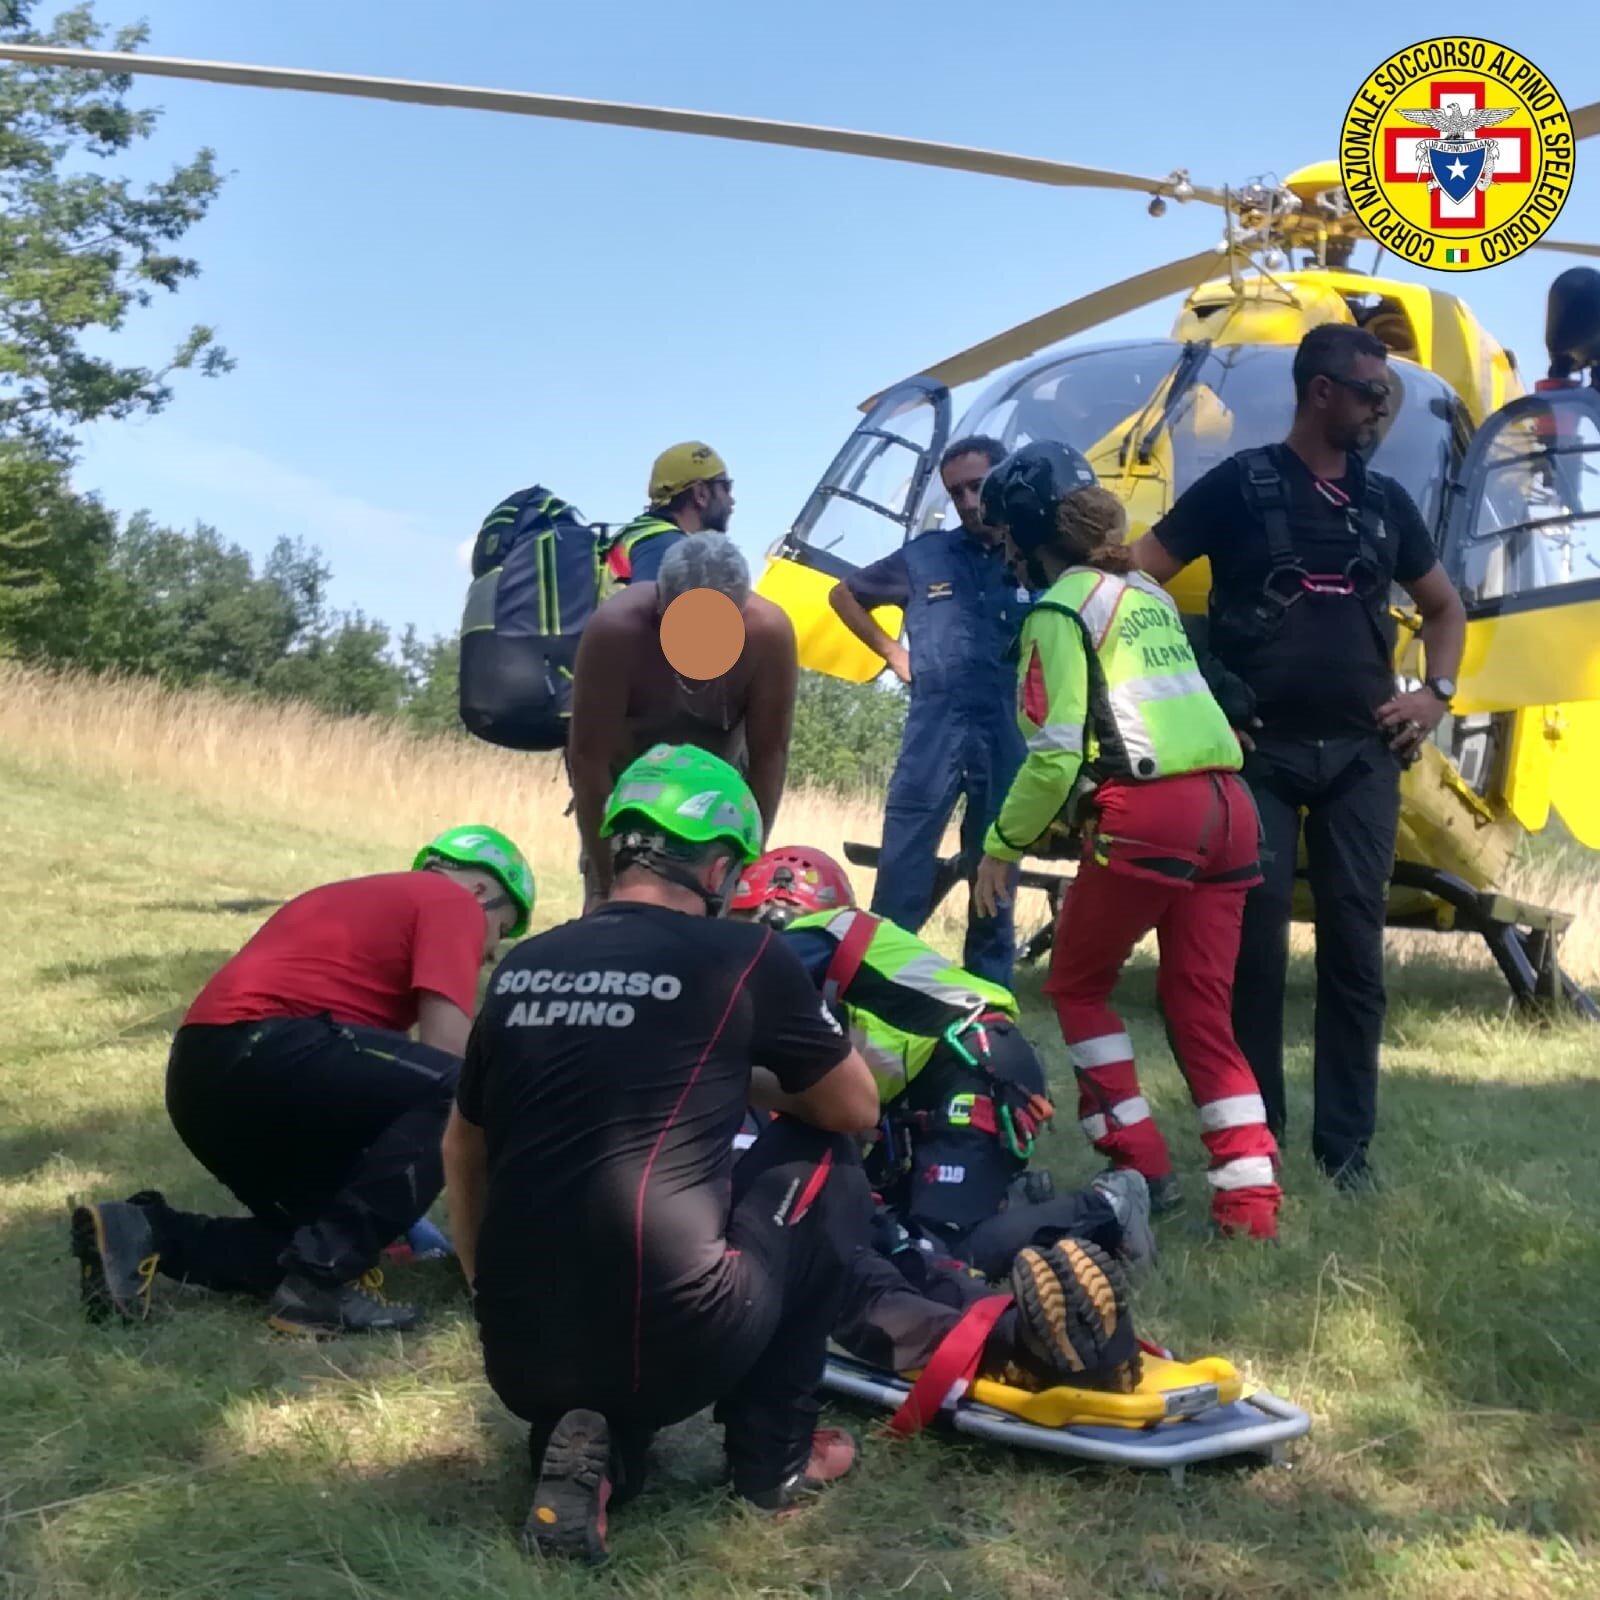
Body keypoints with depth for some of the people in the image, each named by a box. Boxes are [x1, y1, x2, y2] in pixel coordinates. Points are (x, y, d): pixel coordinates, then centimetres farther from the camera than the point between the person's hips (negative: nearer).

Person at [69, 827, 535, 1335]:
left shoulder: (363, 897, 33)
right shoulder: (452, 901, 7)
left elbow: (360, 1076, 35)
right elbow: (445, 1053, -6)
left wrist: (384, 1210, 38)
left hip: (200, 1074, 10)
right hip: (256, 1050, -10)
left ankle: (146, 1232, 7)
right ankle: (322, 1280, -15)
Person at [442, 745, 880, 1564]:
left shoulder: (520, 966, 10)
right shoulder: (742, 957, -3)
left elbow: (462, 1152, 24)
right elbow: (857, 1109, 12)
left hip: (518, 1357, 5)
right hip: (667, 1344, -4)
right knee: (824, 1161, 18)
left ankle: (590, 1440, 6)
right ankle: (772, 1452, 19)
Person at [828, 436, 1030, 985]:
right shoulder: (926, 555, 7)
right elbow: (843, 594, 20)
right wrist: (892, 652, 13)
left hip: (1012, 737, 0)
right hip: (935, 729, 0)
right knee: (901, 868, -5)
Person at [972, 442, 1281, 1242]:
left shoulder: (1060, 609, -2)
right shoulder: (1150, 593, 22)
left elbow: (1056, 753, -9)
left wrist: (1002, 845, 2)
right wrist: (1071, 822, 24)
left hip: (1149, 813, -7)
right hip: (1226, 803, 7)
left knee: (1078, 985, 12)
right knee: (1200, 1007, 10)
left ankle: (1139, 1165, 8)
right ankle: (1249, 1197, 4)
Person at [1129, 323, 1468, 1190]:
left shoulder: (1384, 500, 13)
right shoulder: (1240, 483, -1)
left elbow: (1444, 606, 25)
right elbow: (1138, 578, -2)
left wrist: (1436, 693, 8)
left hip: (1362, 753, 4)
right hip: (1259, 750, -4)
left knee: (1354, 944, 2)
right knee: (1253, 943, -2)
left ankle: (1346, 1141, 10)